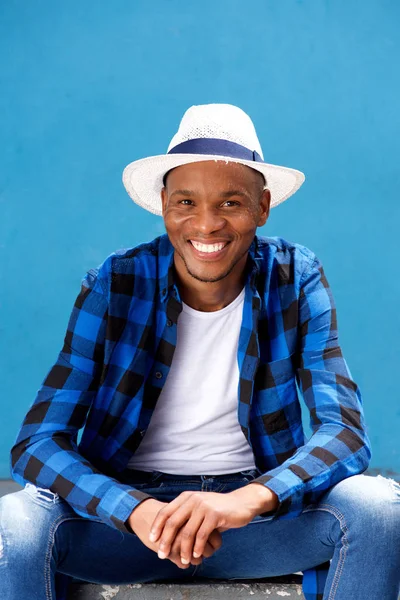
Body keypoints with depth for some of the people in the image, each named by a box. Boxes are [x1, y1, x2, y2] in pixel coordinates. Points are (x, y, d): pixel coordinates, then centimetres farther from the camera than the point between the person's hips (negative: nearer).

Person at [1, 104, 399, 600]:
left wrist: (250, 499, -34)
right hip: (131, 500, -1)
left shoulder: (295, 280, -6)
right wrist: (138, 512, -34)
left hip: (255, 508, 1)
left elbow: (346, 431, -13)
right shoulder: (113, 287, -10)